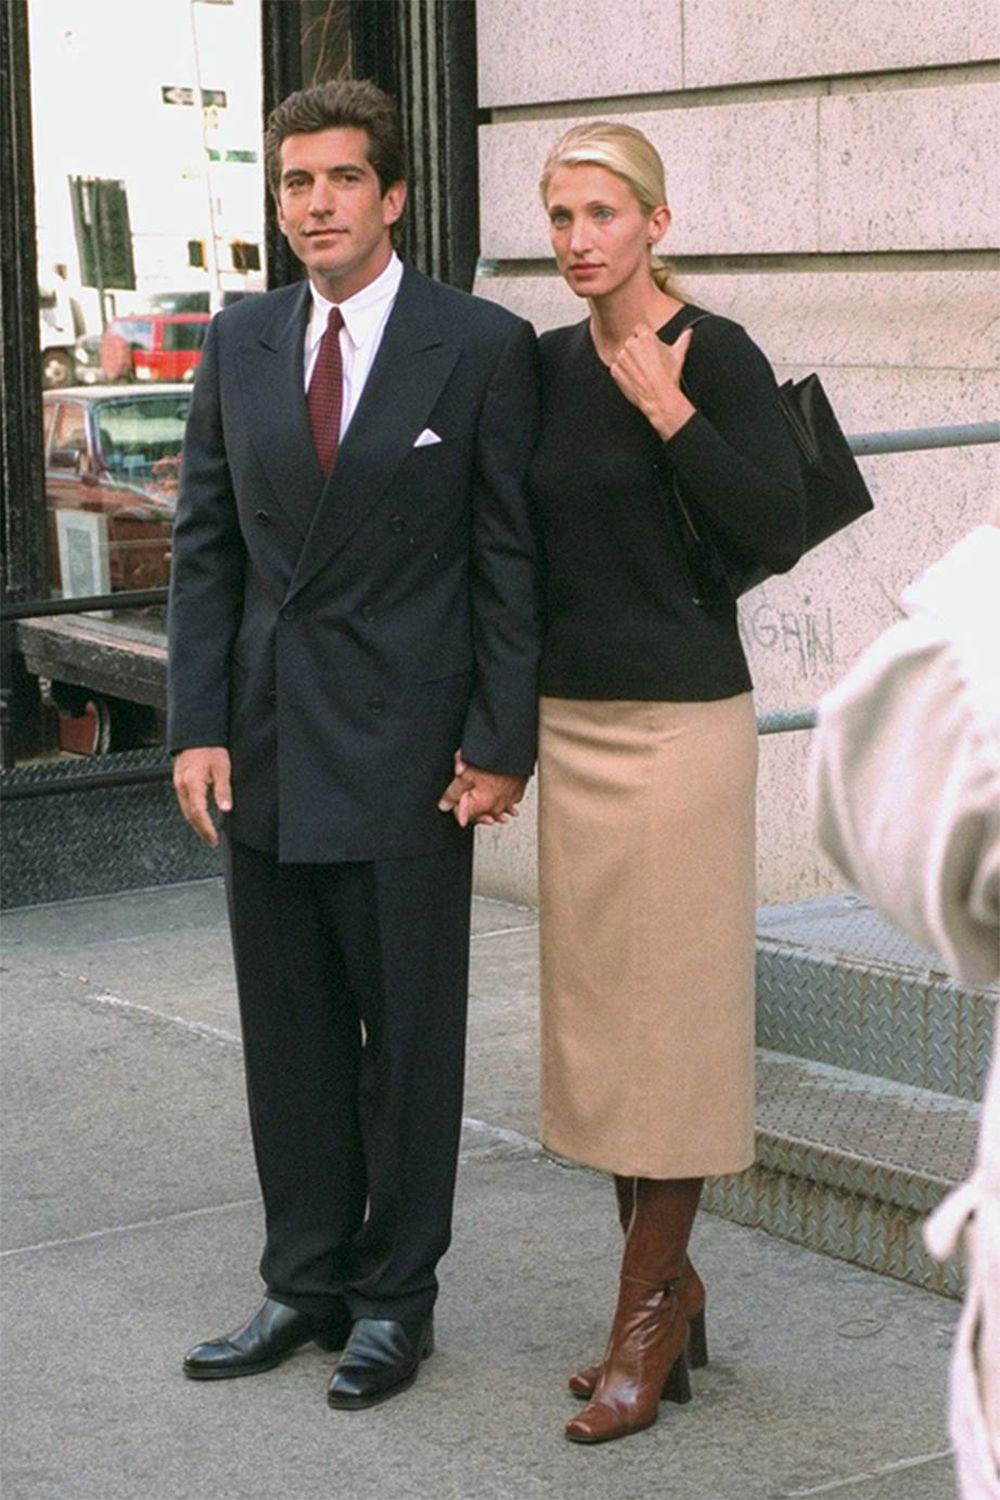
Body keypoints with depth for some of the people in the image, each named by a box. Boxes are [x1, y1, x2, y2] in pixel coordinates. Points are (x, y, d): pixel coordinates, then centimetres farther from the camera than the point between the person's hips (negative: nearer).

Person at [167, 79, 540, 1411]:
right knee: (289, 1036, 12)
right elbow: (206, 545, 9)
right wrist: (199, 726, 1)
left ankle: (397, 1298, 18)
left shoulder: (483, 347, -5)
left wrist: (502, 742, -9)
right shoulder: (239, 345, 8)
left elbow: (511, 557, -5)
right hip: (268, 749, 5)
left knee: (409, 1037, 5)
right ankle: (306, 1284, 25)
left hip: (406, 750, -4)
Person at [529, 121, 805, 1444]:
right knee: (597, 1012, 10)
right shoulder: (550, 365, 9)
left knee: (669, 1014, 0)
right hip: (573, 719, 7)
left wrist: (670, 414, -19)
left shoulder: (715, 355, -9)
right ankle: (670, 1287, 22)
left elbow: (778, 533, -16)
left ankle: (648, 1311, 9)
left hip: (680, 719, -7)